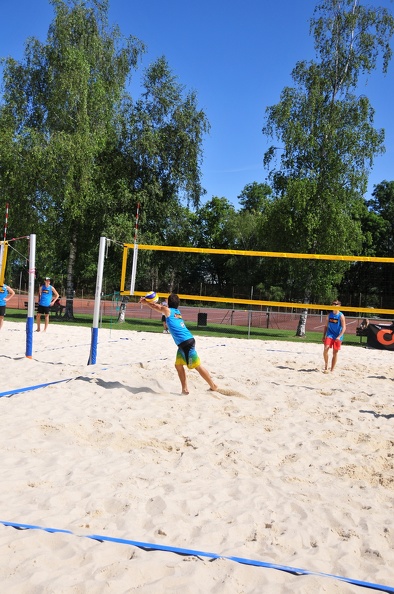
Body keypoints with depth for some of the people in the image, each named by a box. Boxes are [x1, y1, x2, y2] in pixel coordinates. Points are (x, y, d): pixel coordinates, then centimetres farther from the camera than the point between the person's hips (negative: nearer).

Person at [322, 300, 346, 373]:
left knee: (335, 352, 4)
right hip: (329, 335, 2)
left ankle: (332, 369, 13)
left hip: (337, 337, -2)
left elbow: (344, 328, -10)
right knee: (326, 348, -18)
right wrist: (324, 336, 7)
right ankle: (326, 365, -3)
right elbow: (326, 326, 12)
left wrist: (339, 336, -22)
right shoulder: (329, 315, 6)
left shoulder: (341, 316, -6)